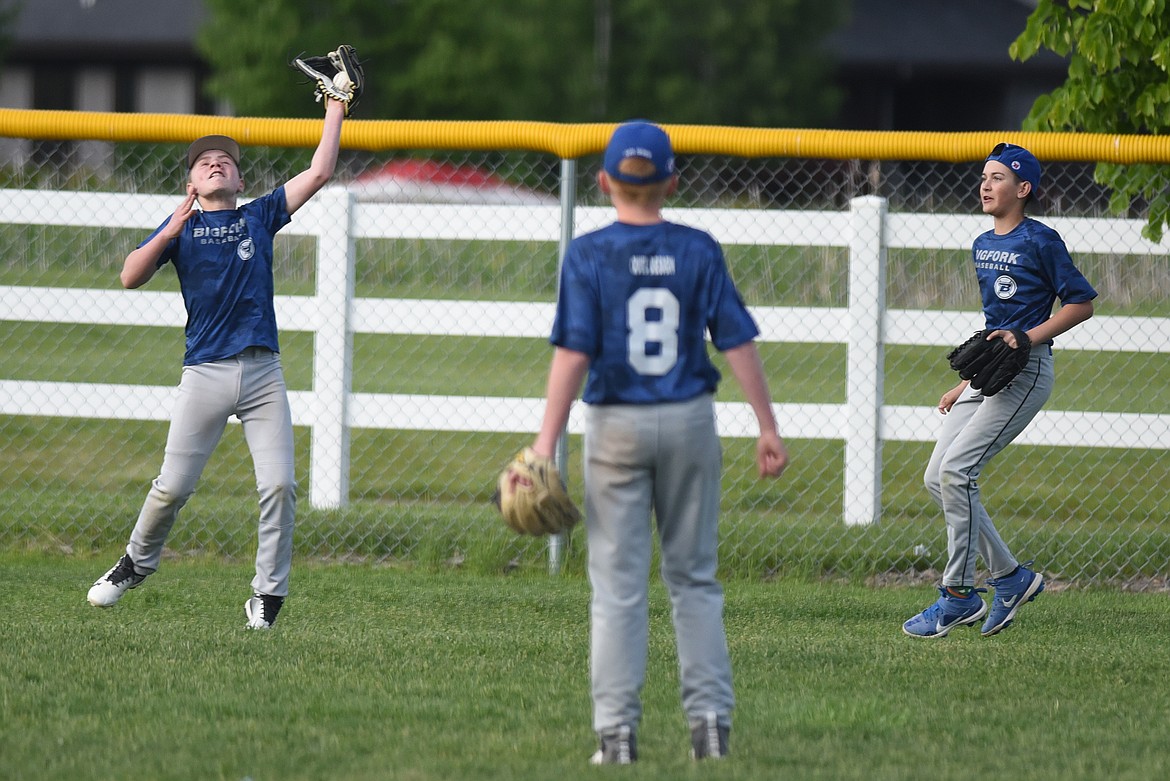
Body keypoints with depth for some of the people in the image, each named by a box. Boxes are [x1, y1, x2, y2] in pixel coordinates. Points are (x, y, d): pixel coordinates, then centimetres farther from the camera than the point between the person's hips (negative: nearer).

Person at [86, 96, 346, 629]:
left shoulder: (260, 217, 12)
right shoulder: (182, 226, 8)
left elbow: (319, 172, 8)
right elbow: (131, 278, -3)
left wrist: (335, 108, 6)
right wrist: (169, 234, -15)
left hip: (263, 371, 1)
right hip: (205, 372, -1)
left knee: (279, 485, -9)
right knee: (173, 485, -1)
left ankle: (268, 593, 0)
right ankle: (138, 562, 24)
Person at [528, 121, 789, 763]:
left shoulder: (588, 254, -6)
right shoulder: (698, 251, -1)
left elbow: (573, 353, -12)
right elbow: (737, 341, -2)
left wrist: (547, 441, -13)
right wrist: (768, 427, 3)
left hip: (616, 425, -2)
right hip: (689, 421, 2)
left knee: (617, 585, 2)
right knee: (694, 578, 12)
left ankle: (618, 731, -1)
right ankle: (710, 720, 6)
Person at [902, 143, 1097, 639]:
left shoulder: (1039, 241, -8)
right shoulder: (983, 245, 16)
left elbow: (1081, 302, -8)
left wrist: (1029, 337, -18)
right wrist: (967, 383, 19)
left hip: (1026, 373, -9)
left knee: (956, 468, -19)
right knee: (937, 478, 2)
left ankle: (959, 595, -12)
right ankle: (1011, 578, 13)